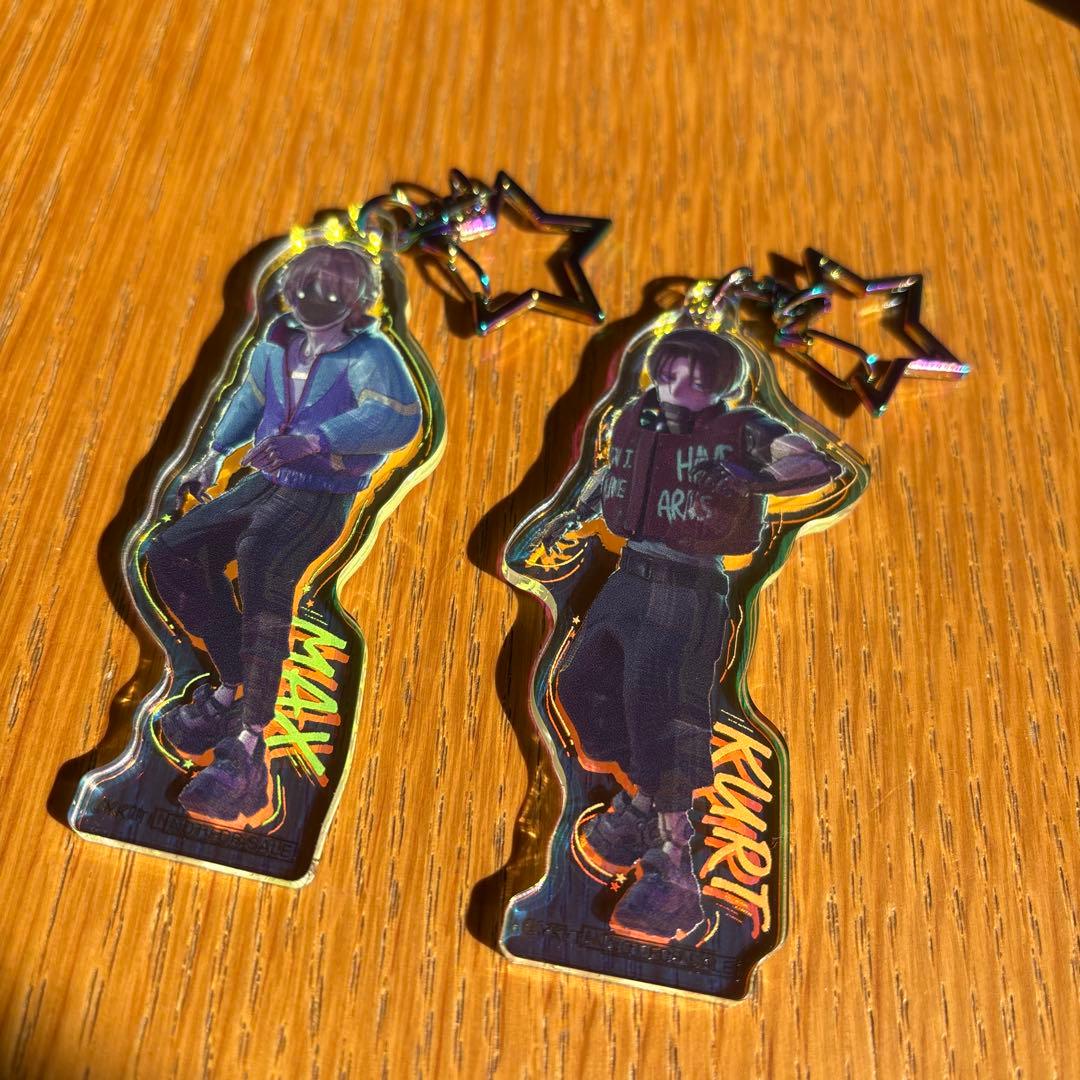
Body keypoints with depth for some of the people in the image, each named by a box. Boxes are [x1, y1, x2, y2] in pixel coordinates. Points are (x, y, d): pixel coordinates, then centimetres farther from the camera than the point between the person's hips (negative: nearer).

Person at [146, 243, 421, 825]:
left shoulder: (368, 353, -13)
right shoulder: (278, 342, 9)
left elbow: (400, 417, -32)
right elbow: (249, 398, 29)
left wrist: (314, 438, -42)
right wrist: (215, 454, 19)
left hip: (321, 499, -8)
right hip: (266, 484, 8)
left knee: (259, 559, -35)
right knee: (172, 553, -3)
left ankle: (248, 745, -33)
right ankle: (234, 686, 5)